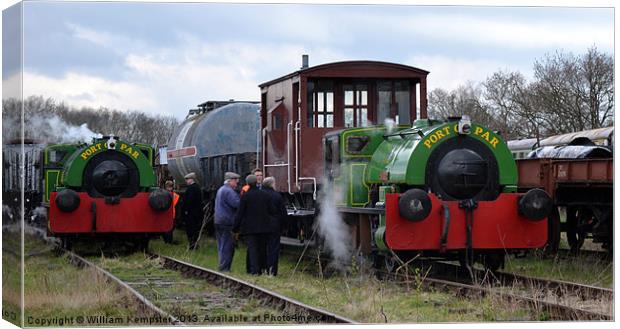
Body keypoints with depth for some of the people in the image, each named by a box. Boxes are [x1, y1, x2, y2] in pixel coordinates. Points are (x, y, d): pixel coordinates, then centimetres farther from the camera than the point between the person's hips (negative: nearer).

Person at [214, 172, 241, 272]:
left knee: (221, 246, 13)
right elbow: (237, 204, -24)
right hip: (227, 223, -10)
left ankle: (222, 267, 18)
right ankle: (224, 268, -7)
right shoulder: (228, 191, -14)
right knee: (227, 247, -6)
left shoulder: (220, 190, 19)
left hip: (219, 221, 10)